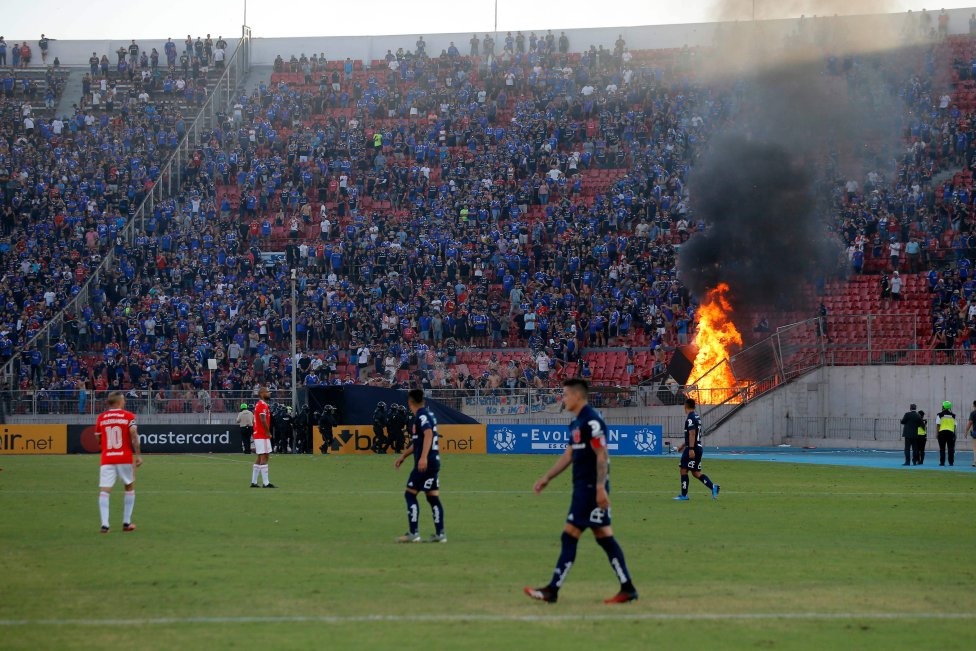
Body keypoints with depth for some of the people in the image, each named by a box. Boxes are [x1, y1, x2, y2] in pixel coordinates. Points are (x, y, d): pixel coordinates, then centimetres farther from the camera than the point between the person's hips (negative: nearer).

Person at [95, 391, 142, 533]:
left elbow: (98, 438, 13)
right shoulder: (128, 416, -2)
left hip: (106, 459, 1)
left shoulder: (101, 418, 6)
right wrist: (138, 455, -9)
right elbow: (134, 436, -12)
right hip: (125, 457, -1)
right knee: (130, 487, 18)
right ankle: (126, 522, 18)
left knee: (104, 490, -4)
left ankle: (104, 523, -20)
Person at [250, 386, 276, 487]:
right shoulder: (263, 405, -14)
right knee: (264, 457, -10)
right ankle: (266, 483, -11)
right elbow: (263, 420, -22)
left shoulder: (258, 405, 17)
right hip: (263, 436, -10)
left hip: (258, 434, 10)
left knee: (259, 458, 11)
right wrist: (268, 432, -13)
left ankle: (253, 482, 12)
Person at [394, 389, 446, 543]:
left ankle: (413, 533, -7)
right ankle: (440, 533, 8)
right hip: (434, 462, 9)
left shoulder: (421, 415, -11)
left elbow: (428, 433, -28)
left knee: (410, 494, -4)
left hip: (424, 463, -9)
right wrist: (403, 455, 35)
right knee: (433, 497, 9)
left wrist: (423, 457, -34)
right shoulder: (428, 414, 19)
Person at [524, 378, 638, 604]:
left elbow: (602, 456, -19)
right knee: (604, 537, 8)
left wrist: (601, 488, -24)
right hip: (583, 486, 10)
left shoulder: (591, 421, -14)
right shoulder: (576, 423, 16)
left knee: (570, 535, -8)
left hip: (590, 488, -10)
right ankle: (627, 588, 8)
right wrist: (547, 478, 23)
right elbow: (568, 455, 24)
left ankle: (552, 590, -6)